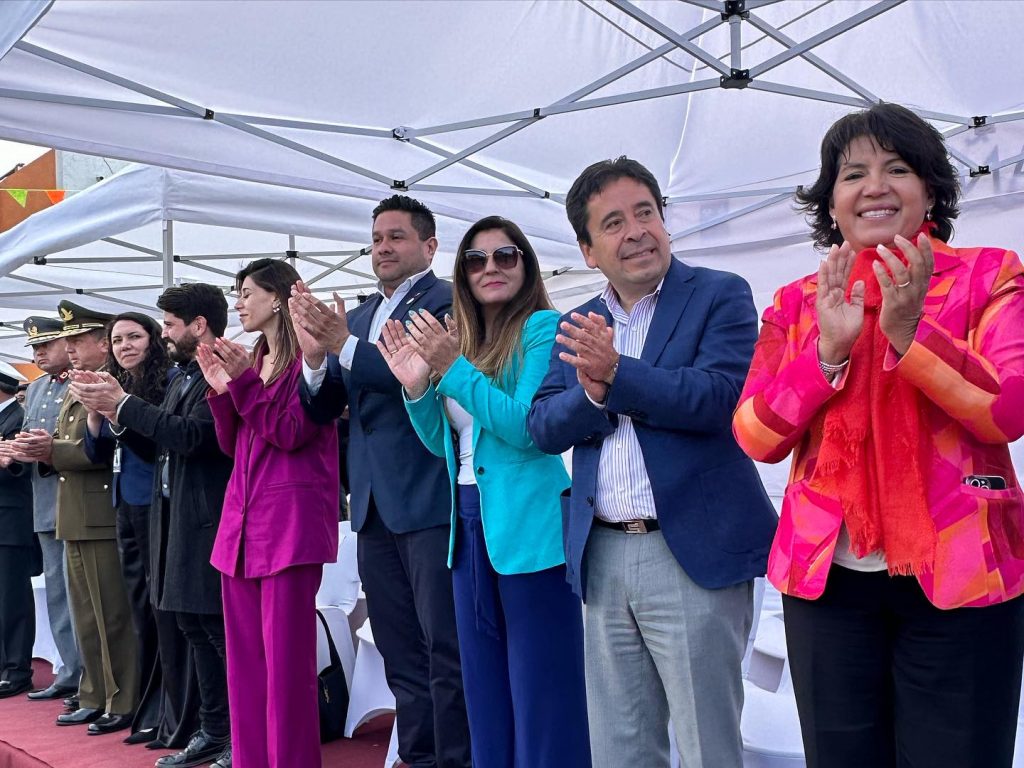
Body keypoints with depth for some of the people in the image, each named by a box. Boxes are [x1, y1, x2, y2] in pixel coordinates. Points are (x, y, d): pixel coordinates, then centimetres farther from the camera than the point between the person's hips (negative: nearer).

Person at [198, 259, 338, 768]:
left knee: (285, 658, -6)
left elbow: (293, 433, -12)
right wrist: (222, 388, 2)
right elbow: (230, 444, 15)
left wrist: (245, 381, -14)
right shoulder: (253, 361, 18)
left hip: (291, 517, -8)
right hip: (241, 516, 8)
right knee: (244, 658, 10)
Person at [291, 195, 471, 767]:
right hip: (375, 506, 8)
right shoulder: (356, 318, 17)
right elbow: (322, 409, 10)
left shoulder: (447, 301, -5)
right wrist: (315, 355, -10)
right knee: (401, 655, 14)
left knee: (445, 650, -3)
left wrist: (344, 346, -26)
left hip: (431, 501, -7)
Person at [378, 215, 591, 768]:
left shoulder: (543, 327, -8)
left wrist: (455, 368, -18)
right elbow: (444, 443, 15)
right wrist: (417, 387, -1)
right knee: (486, 693, 17)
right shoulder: (461, 338, 13)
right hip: (469, 525, 8)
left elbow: (529, 426, -18)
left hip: (529, 528, -8)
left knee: (540, 697, -1)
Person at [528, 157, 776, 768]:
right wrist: (591, 394, -14)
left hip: (693, 553, -5)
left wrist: (616, 372, -19)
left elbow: (720, 396, -16)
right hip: (603, 558, 5)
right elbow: (544, 427, 5)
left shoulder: (720, 296, -1)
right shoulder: (577, 328, 14)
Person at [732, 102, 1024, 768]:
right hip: (827, 578, 3)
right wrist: (828, 348, -15)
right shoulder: (797, 303, 9)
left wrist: (908, 332, -21)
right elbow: (756, 436, -1)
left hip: (959, 579, -2)